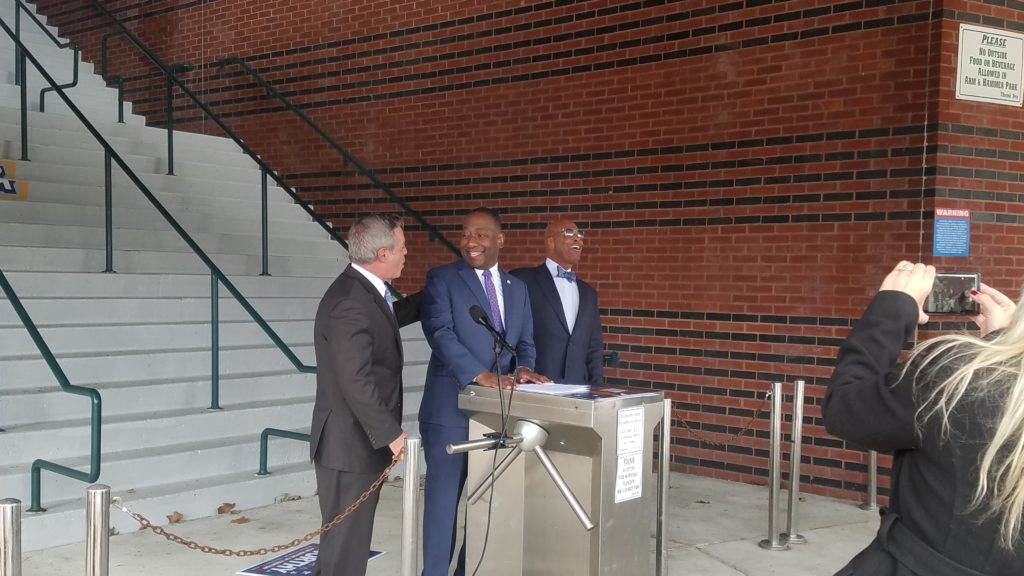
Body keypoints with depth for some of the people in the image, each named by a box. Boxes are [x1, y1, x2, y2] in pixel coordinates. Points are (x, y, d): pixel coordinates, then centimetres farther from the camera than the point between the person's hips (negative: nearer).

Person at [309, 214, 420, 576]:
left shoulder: (363, 290, 8)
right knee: (346, 544, 0)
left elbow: (388, 318, 30)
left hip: (360, 439, 10)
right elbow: (355, 381, -27)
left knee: (349, 538, 19)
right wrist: (391, 433, -21)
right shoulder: (350, 303, -24)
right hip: (351, 444, -10)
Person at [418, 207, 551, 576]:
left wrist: (524, 368, -10)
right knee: (444, 497, 2)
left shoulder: (517, 288, 14)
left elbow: (525, 342, 14)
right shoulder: (442, 279, -3)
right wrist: (482, 376, -26)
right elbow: (440, 333, -16)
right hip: (451, 408, -5)